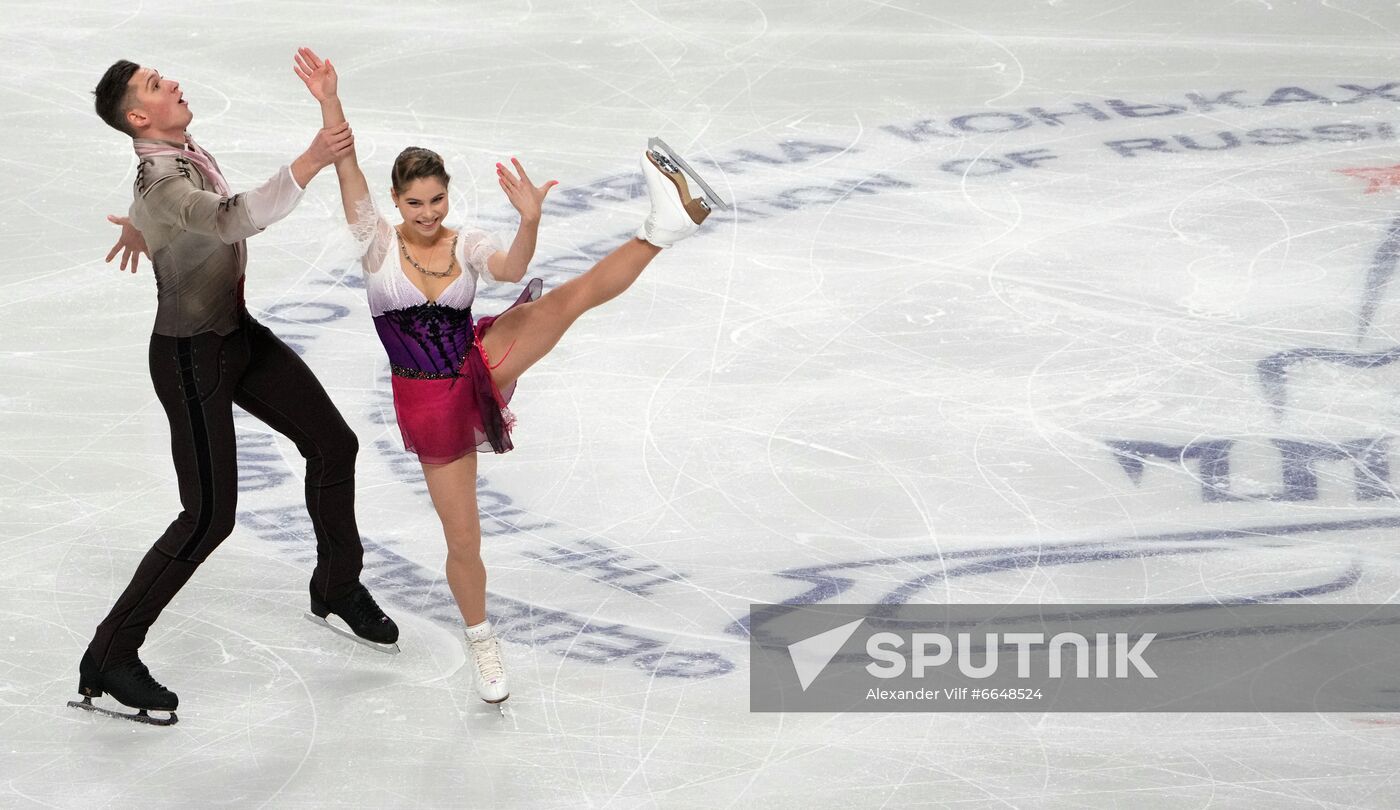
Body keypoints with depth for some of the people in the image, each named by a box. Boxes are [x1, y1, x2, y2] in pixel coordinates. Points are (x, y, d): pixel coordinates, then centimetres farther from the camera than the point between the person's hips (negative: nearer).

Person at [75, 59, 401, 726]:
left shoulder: (186, 149, -2)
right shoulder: (163, 185, -32)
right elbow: (236, 220, -52)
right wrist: (309, 163, -54)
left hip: (237, 333, 9)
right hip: (191, 358, -9)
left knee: (333, 445, 16)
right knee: (210, 516, -8)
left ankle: (337, 588, 38)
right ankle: (108, 661, 1)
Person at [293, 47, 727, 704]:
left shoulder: (466, 245, -3)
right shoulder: (378, 243, -7)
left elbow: (509, 269, -25)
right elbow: (347, 170, -22)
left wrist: (530, 221, -47)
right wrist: (329, 103, -36)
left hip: (481, 367, 1)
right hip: (427, 404, -1)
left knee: (573, 295, -21)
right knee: (462, 539, 5)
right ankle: (481, 641, 28)